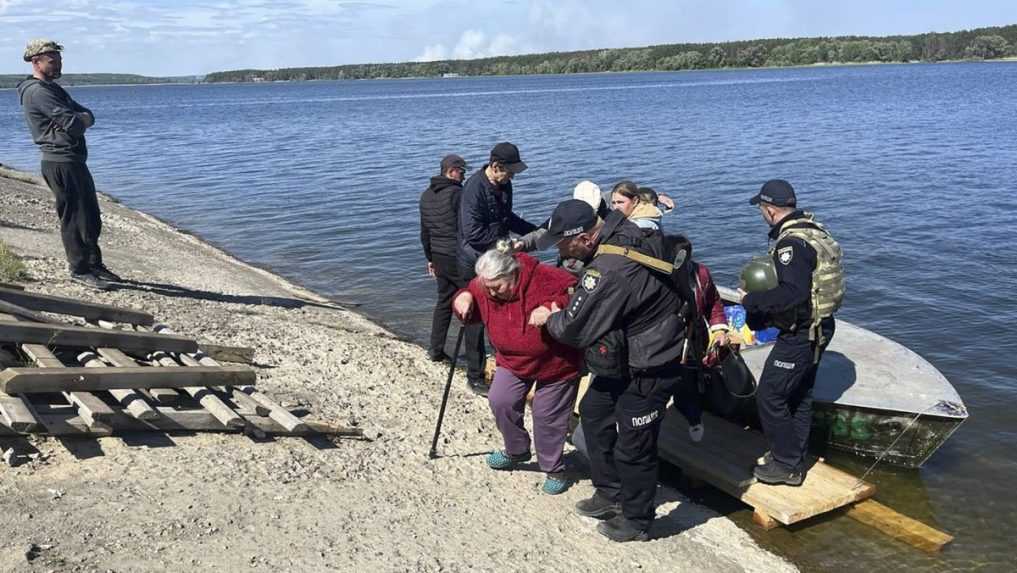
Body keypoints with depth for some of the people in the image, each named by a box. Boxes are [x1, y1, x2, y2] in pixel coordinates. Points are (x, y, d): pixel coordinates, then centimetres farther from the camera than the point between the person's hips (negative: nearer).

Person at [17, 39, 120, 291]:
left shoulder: (52, 88, 20)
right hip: (60, 163, -10)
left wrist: (80, 119, -8)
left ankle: (94, 265, 22)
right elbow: (72, 122, -19)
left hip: (74, 161, 10)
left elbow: (88, 116, 13)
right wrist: (81, 118, 1)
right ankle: (80, 270, 3)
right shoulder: (37, 91, -11)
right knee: (74, 217, -5)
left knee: (91, 217, 13)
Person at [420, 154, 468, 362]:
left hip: (439, 257, 7)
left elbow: (424, 232, 16)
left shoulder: (426, 196, 11)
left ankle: (435, 349, 17)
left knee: (443, 300, 16)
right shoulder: (457, 194, -14)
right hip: (458, 257, -7)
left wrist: (430, 258, 24)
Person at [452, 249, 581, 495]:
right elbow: (471, 302, 4)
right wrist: (463, 297, -21)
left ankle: (553, 469, 25)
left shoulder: (544, 278, -29)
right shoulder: (484, 286, -12)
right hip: (512, 361, 5)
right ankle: (517, 451, 19)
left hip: (555, 364, -5)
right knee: (500, 401, -9)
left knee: (548, 417, 2)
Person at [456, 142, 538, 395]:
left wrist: (536, 231, 8)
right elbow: (473, 233, -26)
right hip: (475, 263, -8)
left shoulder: (503, 185, 4)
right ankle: (475, 377, 11)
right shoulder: (474, 188, -22)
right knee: (477, 319, 0)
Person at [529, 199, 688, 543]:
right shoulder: (619, 231, -6)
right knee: (594, 411, 20)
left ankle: (636, 521, 26)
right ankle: (610, 495, 35)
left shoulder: (608, 272, -35)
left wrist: (550, 318, -4)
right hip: (626, 355, 10)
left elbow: (572, 329, -24)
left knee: (632, 443, 3)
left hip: (649, 367, -10)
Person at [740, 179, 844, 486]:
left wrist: (751, 301, -22)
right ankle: (795, 456, 33)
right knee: (800, 394, 20)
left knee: (769, 396, 0)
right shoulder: (814, 230, 7)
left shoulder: (791, 243, -24)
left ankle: (787, 465, 11)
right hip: (818, 327, 10)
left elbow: (793, 294, -34)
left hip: (799, 334, -10)